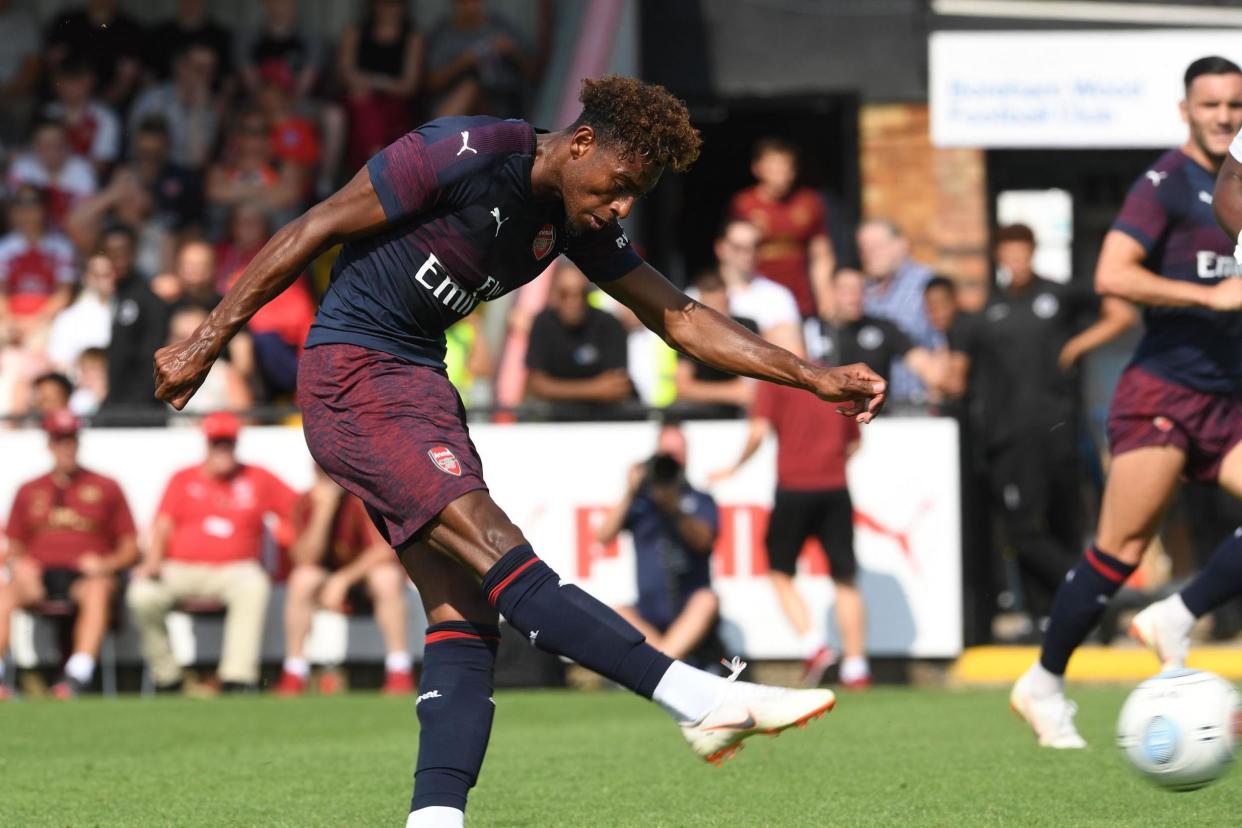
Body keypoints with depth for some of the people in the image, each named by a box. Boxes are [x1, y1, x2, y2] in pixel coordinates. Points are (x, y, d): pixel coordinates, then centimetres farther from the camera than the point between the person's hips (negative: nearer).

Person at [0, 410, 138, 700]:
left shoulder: (105, 488, 13)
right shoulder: (29, 492, 21)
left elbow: (130, 548, 10)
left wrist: (106, 564, -10)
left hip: (85, 575, -2)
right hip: (38, 576, 2)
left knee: (98, 590, -39)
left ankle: (77, 676, -50)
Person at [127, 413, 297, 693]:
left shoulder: (257, 479, 15)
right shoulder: (183, 479, 15)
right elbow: (163, 525, 4)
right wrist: (152, 562, -13)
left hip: (234, 568, -1)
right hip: (181, 569, 1)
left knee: (254, 586, -37)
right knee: (142, 596, -30)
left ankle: (238, 679, -39)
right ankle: (167, 679, -13)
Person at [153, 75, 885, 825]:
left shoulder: (580, 222, 6)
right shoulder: (465, 154, -17)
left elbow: (678, 316, 12)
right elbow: (314, 230, -12)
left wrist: (816, 378, 5)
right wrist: (208, 342, -11)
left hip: (420, 385, 9)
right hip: (353, 376, -9)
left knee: (466, 612, -4)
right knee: (499, 554, -21)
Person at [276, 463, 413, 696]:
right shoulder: (306, 503, -11)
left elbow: (385, 549, -26)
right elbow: (306, 560, -22)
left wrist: (343, 579, -33)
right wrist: (323, 511, -32)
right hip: (329, 578, 2)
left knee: (386, 577, -35)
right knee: (302, 578, -29)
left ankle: (399, 675, -31)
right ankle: (293, 676, -24)